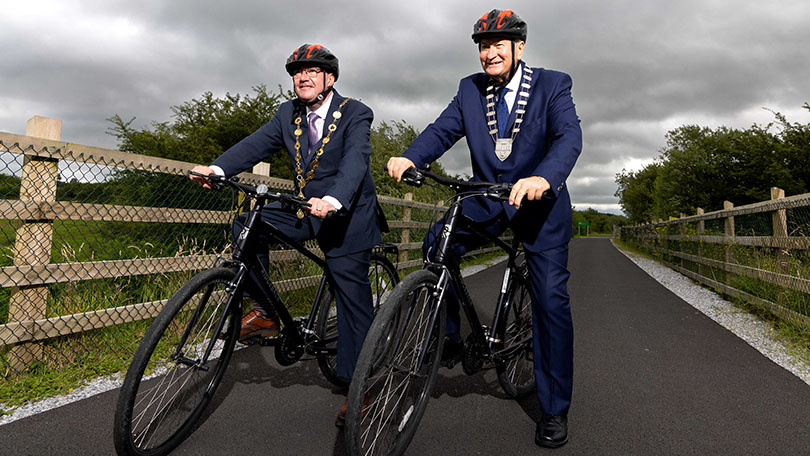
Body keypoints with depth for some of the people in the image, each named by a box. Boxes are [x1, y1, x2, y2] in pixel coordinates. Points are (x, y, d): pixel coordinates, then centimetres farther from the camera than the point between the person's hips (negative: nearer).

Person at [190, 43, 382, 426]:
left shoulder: (355, 114, -11)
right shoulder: (288, 114, 7)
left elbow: (355, 159, -28)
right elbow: (256, 143, -5)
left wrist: (332, 201, -46)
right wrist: (216, 169, -23)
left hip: (345, 218, -5)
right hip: (305, 211, 6)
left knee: (353, 302, -3)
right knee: (246, 225, -13)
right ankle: (265, 313, -1)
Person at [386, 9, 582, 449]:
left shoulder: (552, 84, -6)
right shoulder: (470, 88, 4)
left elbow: (569, 136, -21)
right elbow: (442, 130, -6)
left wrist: (543, 178, -42)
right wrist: (408, 157, -28)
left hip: (539, 202, -3)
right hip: (486, 199, 3)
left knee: (550, 299, -7)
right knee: (437, 242, -21)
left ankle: (554, 410, 8)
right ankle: (449, 337, 0)